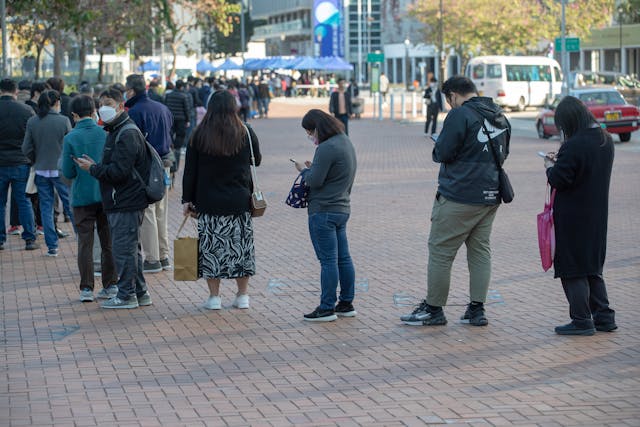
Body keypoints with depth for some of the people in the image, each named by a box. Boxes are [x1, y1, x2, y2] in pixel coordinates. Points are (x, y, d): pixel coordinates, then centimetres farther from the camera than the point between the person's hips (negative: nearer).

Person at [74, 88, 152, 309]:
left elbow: (119, 171, -23)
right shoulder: (116, 131, 16)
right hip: (123, 201, 11)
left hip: (126, 203, -11)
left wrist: (93, 169, -12)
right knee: (131, 248, 15)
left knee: (123, 249, -4)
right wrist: (96, 167, 7)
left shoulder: (127, 135, -18)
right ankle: (139, 292, 23)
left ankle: (126, 295, 3)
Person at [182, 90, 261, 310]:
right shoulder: (245, 133, -4)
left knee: (211, 247, 7)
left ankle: (214, 296, 8)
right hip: (240, 201, 1)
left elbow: (190, 170, -1)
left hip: (208, 202, -1)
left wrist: (188, 199, 6)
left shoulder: (200, 135, -5)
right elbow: (257, 160, 11)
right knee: (241, 246, 11)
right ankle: (243, 295, 15)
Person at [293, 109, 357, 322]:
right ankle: (346, 303, 20)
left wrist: (304, 169, -2)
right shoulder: (345, 142, 12)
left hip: (324, 211, -10)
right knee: (343, 257, 13)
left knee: (328, 260, -5)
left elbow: (315, 181, -18)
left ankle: (327, 308, 0)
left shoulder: (327, 148, -19)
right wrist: (313, 168, 13)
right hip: (342, 208, 10)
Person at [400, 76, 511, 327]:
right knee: (480, 250, 11)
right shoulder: (500, 117, 11)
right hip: (491, 196, 8)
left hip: (459, 197, -8)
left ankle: (433, 309, 7)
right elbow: (503, 154, 20)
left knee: (440, 251, 2)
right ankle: (477, 309, 11)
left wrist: (438, 146, 5)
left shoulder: (460, 115, -14)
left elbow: (442, 153, -16)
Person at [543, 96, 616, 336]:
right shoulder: (605, 140, 4)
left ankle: (582, 321, 5)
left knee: (572, 269, 2)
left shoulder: (573, 146, -22)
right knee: (592, 267, 18)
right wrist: (560, 162, 11)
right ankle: (604, 316, 20)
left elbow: (558, 180, -19)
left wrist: (550, 166, 1)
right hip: (597, 215, 8)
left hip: (573, 218, -8)